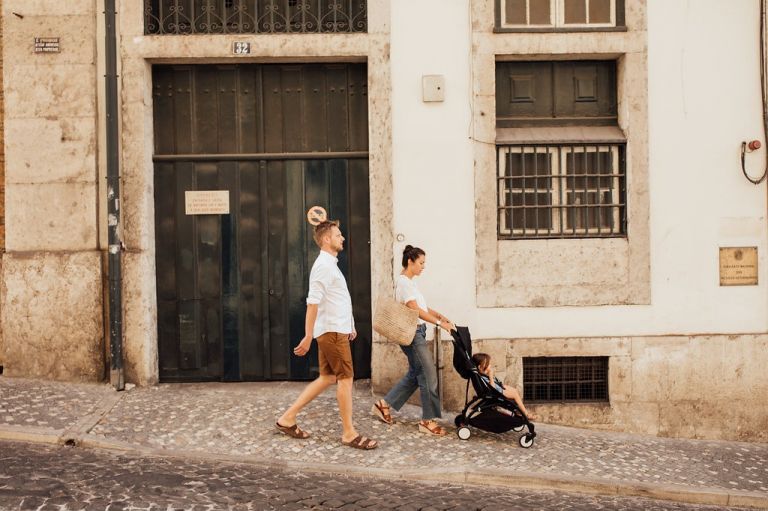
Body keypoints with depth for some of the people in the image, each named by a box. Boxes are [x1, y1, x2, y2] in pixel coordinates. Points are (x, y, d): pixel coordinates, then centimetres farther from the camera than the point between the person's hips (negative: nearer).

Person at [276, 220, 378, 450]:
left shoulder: (330, 264, 17)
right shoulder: (324, 266, -16)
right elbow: (312, 303, -21)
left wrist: (349, 327, 26)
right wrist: (308, 337, -23)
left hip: (335, 330, 10)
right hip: (332, 331, -10)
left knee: (327, 378, 12)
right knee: (345, 378, -3)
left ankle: (288, 418, 16)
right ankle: (349, 433, 4)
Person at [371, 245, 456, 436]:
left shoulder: (409, 282, 17)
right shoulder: (403, 282, -14)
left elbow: (422, 307, 17)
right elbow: (415, 310, -20)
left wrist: (441, 316, 3)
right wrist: (439, 323, -21)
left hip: (417, 332, 10)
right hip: (411, 333, -10)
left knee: (415, 374, 14)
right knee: (429, 375, -7)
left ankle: (383, 405, 22)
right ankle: (428, 420, -1)